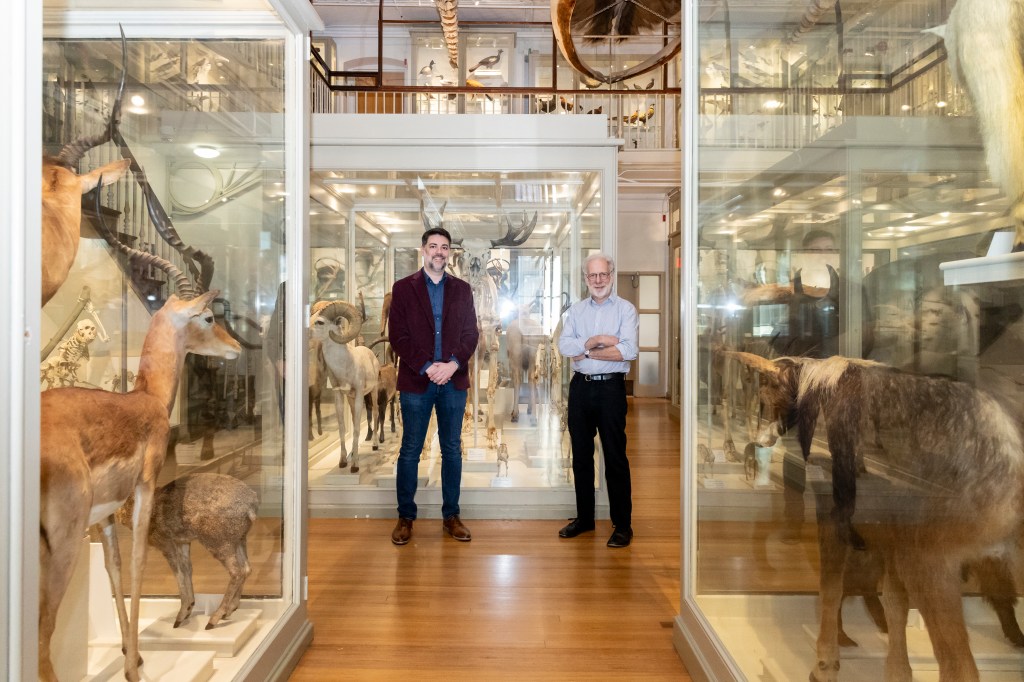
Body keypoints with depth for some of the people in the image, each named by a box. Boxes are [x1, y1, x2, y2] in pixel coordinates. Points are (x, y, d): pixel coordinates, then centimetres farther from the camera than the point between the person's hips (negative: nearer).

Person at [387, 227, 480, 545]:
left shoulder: (462, 289, 10)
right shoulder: (403, 288, 3)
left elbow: (471, 333, 5)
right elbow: (397, 335, -4)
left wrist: (453, 363, -12)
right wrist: (426, 367, -13)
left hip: (453, 380, 2)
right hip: (416, 381, -2)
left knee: (452, 450, 9)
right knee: (410, 451, 6)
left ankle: (451, 515, 21)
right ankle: (405, 517, 20)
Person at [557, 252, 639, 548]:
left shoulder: (625, 309, -2)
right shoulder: (576, 311, 9)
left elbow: (629, 350, -16)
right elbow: (564, 346, -6)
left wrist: (586, 350, -11)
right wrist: (598, 340, -16)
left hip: (610, 387, -4)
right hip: (580, 387, 4)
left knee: (615, 457, 1)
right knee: (581, 455, 12)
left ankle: (622, 525, 14)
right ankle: (584, 517, 27)